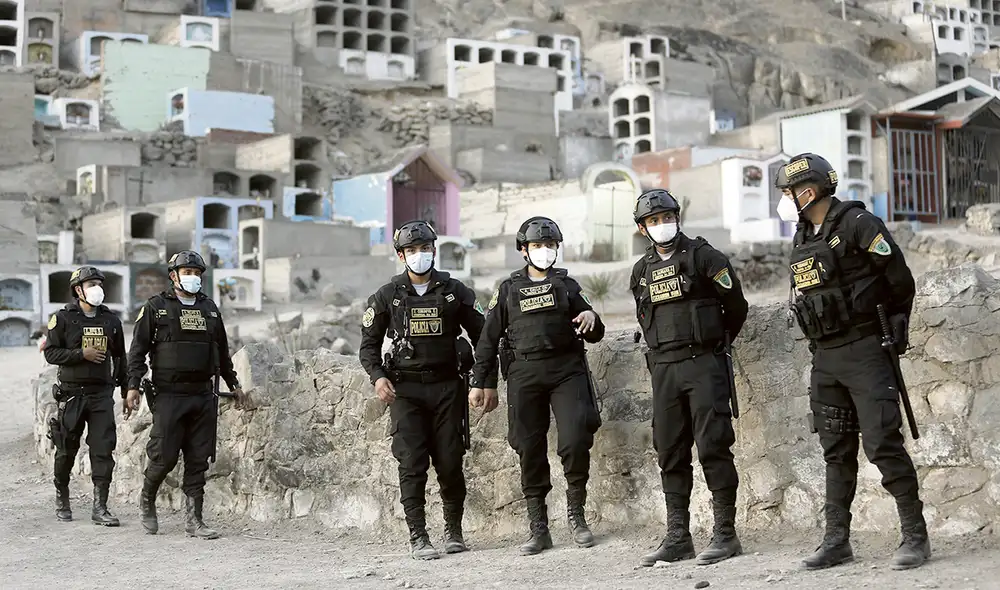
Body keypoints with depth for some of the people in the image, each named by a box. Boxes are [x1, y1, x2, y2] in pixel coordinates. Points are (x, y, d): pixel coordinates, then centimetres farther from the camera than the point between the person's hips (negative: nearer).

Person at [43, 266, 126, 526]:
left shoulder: (111, 320, 10)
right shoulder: (63, 318, 0)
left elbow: (119, 356, 19)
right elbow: (50, 353, -5)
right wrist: (82, 354, -15)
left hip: (102, 393, 2)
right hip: (72, 393, -2)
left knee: (103, 449, -7)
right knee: (67, 449, 8)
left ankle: (100, 507, -6)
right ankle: (62, 498, 28)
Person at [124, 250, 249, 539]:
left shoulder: (209, 308, 15)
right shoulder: (155, 307, 0)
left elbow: (222, 351, 24)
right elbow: (138, 349, -2)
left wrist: (234, 385, 26)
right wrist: (133, 386, -10)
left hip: (203, 396, 4)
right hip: (169, 396, -4)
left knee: (198, 460, 3)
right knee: (164, 456, -4)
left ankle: (193, 520, 6)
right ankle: (147, 500, 23)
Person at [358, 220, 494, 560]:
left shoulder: (454, 292, 5)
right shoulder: (387, 296, 4)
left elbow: (483, 336, 10)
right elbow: (369, 343, 9)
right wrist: (377, 377, -8)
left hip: (447, 385, 1)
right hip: (405, 389, -1)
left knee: (450, 462, 1)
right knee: (412, 464, -7)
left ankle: (454, 530, 19)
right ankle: (417, 538, -3)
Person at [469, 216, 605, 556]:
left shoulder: (567, 285, 14)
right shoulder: (509, 289, 11)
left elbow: (594, 335, 13)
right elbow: (489, 339, 12)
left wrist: (591, 319, -10)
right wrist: (479, 382, 8)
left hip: (566, 370, 0)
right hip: (525, 373, 0)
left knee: (576, 440, -14)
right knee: (530, 450, 1)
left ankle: (576, 513, 5)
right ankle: (538, 529, 8)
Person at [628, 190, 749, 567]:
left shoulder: (703, 256, -3)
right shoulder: (642, 271, 13)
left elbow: (736, 306, 2)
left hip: (703, 363, -5)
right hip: (663, 369, 6)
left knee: (713, 447, -9)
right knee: (670, 454, 6)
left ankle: (725, 533, -5)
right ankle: (678, 538, 11)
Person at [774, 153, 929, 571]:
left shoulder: (857, 224, -11)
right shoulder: (802, 239, 13)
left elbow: (901, 281, -8)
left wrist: (894, 328, 3)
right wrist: (819, 339, 15)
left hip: (866, 352, -8)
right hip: (825, 358, 8)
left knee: (883, 444, -10)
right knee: (837, 452, 10)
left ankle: (915, 535, -3)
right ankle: (837, 540, 15)